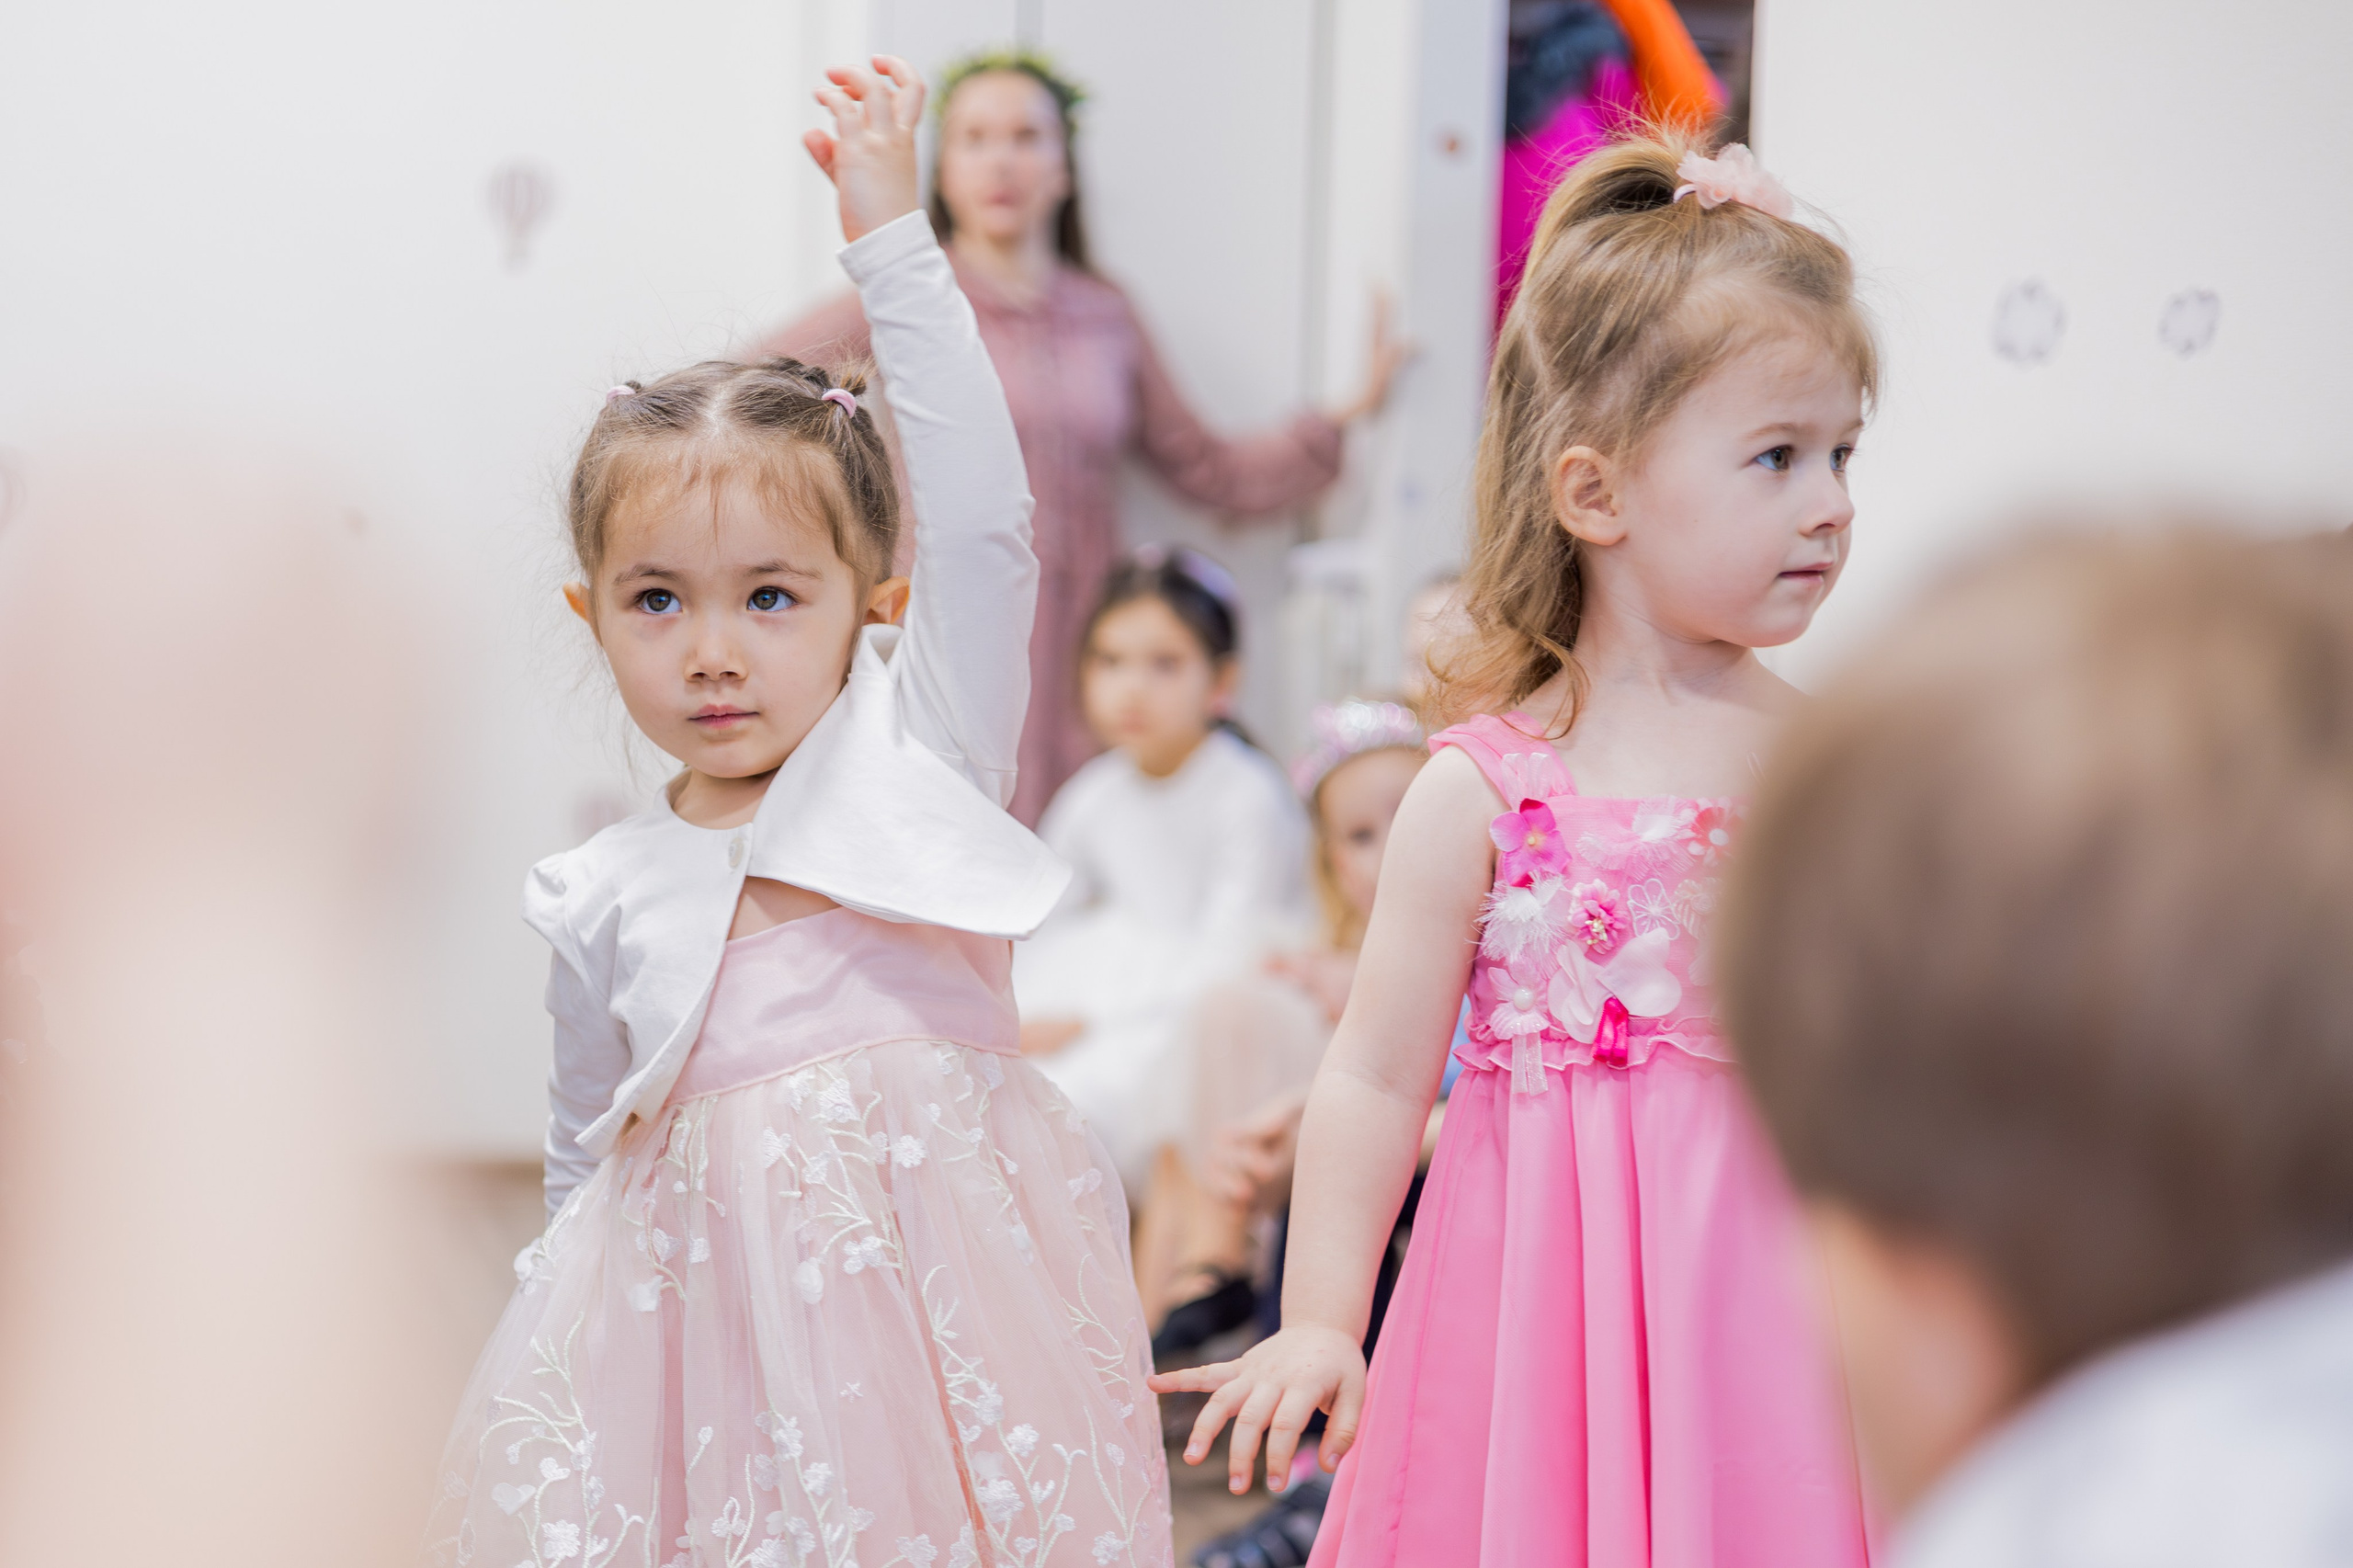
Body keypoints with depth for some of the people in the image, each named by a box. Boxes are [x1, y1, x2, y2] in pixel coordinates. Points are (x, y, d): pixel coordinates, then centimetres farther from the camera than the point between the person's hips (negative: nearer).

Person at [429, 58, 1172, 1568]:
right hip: (714, 1311, 2)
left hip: (947, 1291, -1)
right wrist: (553, 1359, 12)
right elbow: (586, 1169, 17)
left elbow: (985, 523, -8)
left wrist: (894, 239, -8)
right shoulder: (606, 904, 7)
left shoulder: (919, 764, 2)